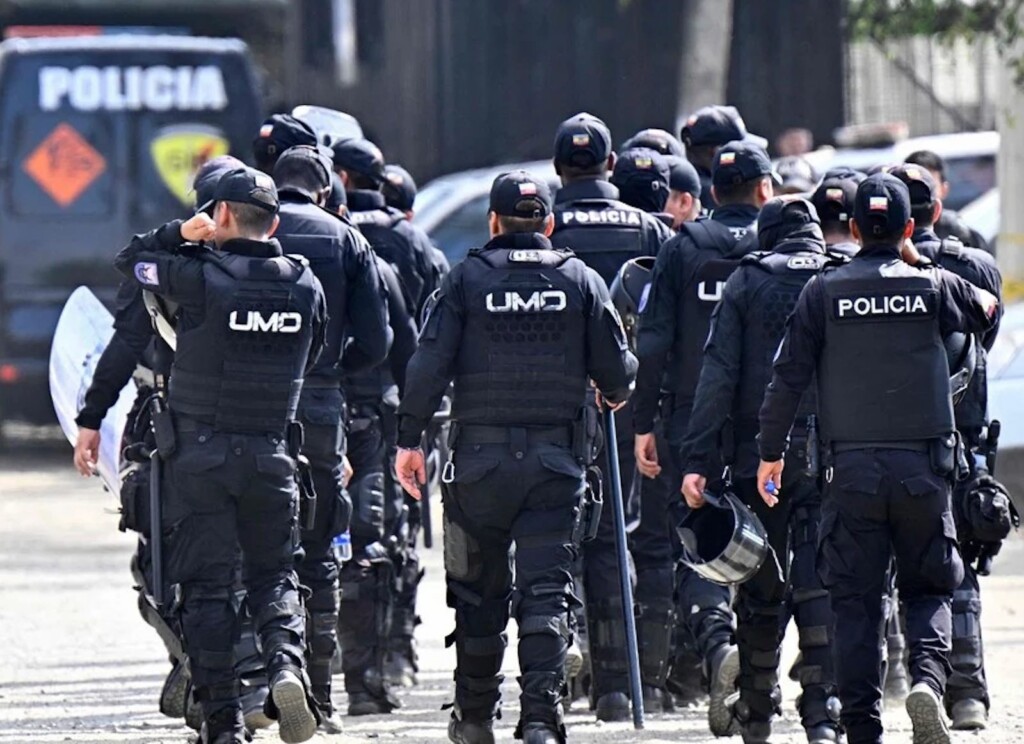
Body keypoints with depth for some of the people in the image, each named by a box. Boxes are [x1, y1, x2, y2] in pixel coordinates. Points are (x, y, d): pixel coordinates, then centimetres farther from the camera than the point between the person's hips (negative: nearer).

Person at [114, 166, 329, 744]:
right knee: (275, 574, 14)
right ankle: (288, 665, -15)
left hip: (200, 454, -3)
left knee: (207, 585, 2)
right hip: (273, 453, 3)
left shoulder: (201, 278, -11)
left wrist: (180, 233, 2)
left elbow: (129, 259, 3)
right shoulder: (305, 285, 1)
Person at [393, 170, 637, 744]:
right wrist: (615, 396, 26)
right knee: (547, 590, -2)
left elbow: (430, 364, -7)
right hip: (557, 458, 0)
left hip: (480, 458, 0)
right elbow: (617, 371, 4)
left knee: (479, 590, 13)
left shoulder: (467, 279, -1)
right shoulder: (581, 281, 2)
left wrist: (410, 437, -2)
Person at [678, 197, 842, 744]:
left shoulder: (746, 283, 2)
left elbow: (718, 375, -4)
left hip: (759, 452, 0)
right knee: (819, 582, -2)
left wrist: (698, 459, -5)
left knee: (760, 583, 12)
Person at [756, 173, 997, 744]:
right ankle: (928, 675, -16)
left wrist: (772, 452, 7)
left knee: (856, 601, 5)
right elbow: (988, 311, 21)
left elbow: (789, 377, -1)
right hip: (922, 466, 0)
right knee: (929, 589, 11)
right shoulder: (933, 287, 0)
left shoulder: (824, 292, 0)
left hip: (851, 467, 0)